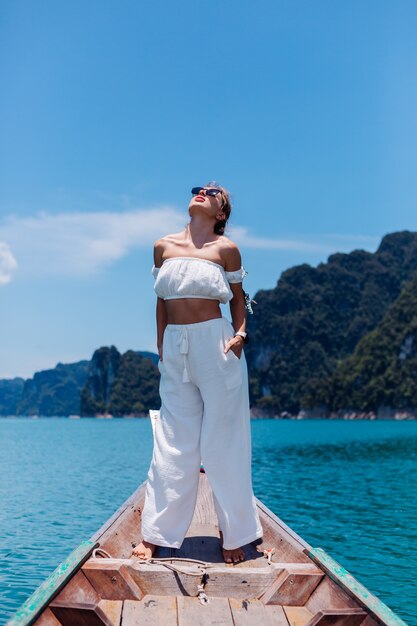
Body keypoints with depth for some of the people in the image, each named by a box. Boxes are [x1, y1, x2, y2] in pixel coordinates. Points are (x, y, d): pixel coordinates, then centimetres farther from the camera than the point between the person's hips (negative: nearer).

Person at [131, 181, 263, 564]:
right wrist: (161, 350, 11)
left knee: (222, 441, 2)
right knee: (173, 443, 6)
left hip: (215, 344, -3)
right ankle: (155, 534, 14)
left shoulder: (226, 248, 2)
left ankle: (234, 536, 14)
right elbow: (161, 302, 14)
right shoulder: (164, 246, 11)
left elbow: (238, 299, 8)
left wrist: (239, 334, -9)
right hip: (176, 348, 3)